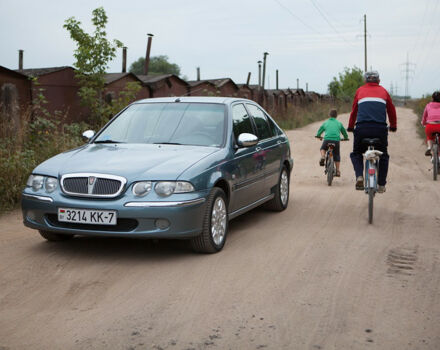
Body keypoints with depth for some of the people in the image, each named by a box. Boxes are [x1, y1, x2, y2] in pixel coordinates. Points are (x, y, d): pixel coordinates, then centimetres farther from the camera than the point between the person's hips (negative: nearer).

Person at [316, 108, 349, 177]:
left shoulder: (325, 123, 19)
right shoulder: (339, 123, 20)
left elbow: (319, 132, 28)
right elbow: (344, 132, 31)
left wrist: (318, 136, 50)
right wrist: (346, 138, 51)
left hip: (327, 139, 0)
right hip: (336, 140, 0)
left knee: (322, 148, 29)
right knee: (337, 155, 16)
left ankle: (323, 156, -1)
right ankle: (337, 171, 12)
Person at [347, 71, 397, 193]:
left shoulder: (360, 91, 17)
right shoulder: (383, 91, 18)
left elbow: (354, 110, 22)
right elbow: (391, 110, 25)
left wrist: (350, 127, 35)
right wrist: (393, 126, 39)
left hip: (362, 128, 0)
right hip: (380, 129, 0)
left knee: (356, 154, 20)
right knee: (383, 156, 20)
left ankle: (359, 177, -4)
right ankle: (381, 185, 16)